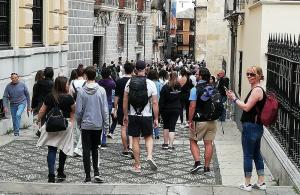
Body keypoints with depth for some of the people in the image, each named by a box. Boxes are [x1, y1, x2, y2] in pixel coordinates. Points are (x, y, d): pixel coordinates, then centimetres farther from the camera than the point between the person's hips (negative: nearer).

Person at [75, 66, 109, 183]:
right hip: (98, 125, 2)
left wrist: (79, 122, 10)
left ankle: (88, 176, 8)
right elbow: (105, 110, -4)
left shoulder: (81, 91, -10)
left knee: (86, 150, 6)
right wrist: (106, 125, 5)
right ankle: (96, 173, 6)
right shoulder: (101, 90, -7)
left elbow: (78, 110, -6)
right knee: (95, 149, 17)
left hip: (86, 125, -2)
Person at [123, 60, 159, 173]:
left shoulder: (130, 82, -2)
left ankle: (137, 166, 12)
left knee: (135, 140, 8)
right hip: (146, 116, -1)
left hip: (133, 116, 1)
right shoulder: (151, 84, -7)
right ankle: (149, 156, -5)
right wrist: (156, 119, -1)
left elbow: (125, 101, 3)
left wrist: (125, 115, 13)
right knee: (148, 137, 18)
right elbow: (155, 103, -7)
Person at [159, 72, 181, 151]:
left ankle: (165, 143, 19)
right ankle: (170, 145, -7)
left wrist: (160, 109, -4)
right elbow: (182, 98, 6)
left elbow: (161, 100, -10)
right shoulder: (180, 87, -3)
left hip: (166, 110, -1)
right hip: (176, 109, 1)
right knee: (172, 127, 1)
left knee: (166, 126, 15)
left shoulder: (165, 87, -12)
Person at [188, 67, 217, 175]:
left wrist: (190, 121, -11)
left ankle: (197, 162, -4)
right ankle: (207, 167, 8)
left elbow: (192, 107, -15)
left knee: (193, 141, 10)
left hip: (199, 121, -4)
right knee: (208, 144, 6)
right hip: (212, 121, 5)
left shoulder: (195, 89, -11)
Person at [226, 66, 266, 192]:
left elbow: (246, 107, -18)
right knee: (257, 154, 14)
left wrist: (234, 99, -9)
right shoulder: (256, 90, 15)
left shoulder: (257, 90, -16)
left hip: (250, 127, -10)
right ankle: (261, 183, 21)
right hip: (256, 126, 10)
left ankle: (247, 184, 6)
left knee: (248, 155, -1)